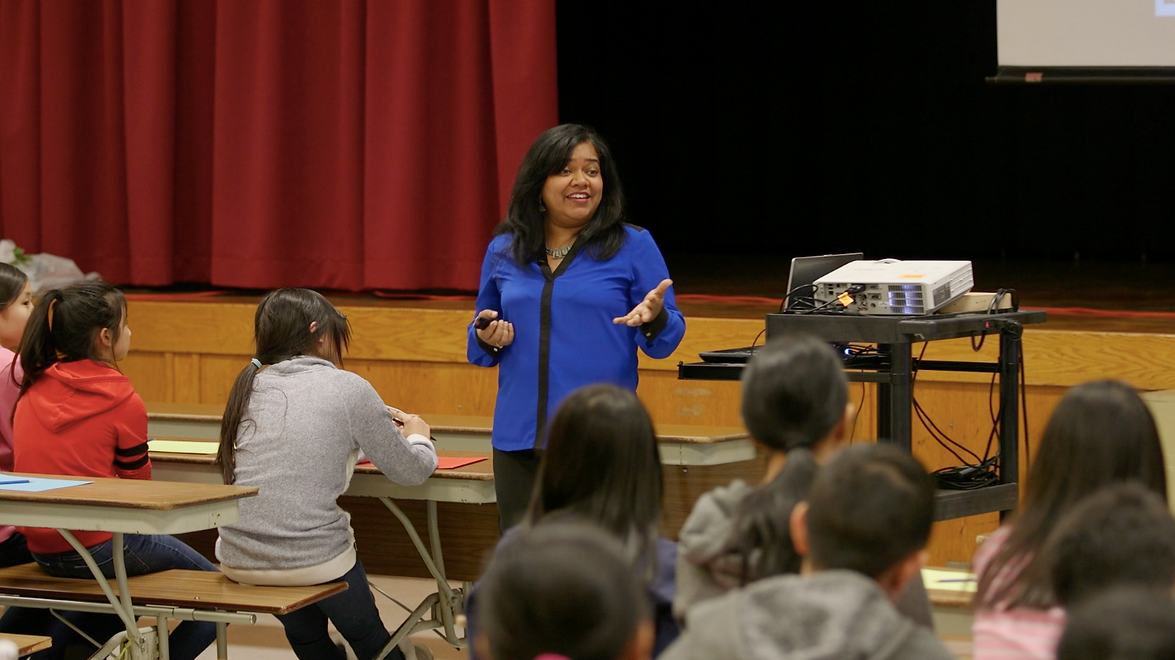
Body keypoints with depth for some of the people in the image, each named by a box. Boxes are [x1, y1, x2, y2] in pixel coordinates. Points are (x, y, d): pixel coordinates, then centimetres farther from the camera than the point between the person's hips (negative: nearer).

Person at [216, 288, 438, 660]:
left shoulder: (251, 386, 10)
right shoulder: (349, 389, -5)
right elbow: (411, 472, 1)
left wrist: (376, 427, 31)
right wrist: (418, 437, 23)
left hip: (239, 559, 5)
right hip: (313, 559, -5)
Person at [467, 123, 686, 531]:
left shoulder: (634, 247, 1)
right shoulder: (503, 251, 11)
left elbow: (666, 341, 2)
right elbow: (480, 345, 20)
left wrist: (654, 318, -19)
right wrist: (487, 340, -2)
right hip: (520, 437, 4)